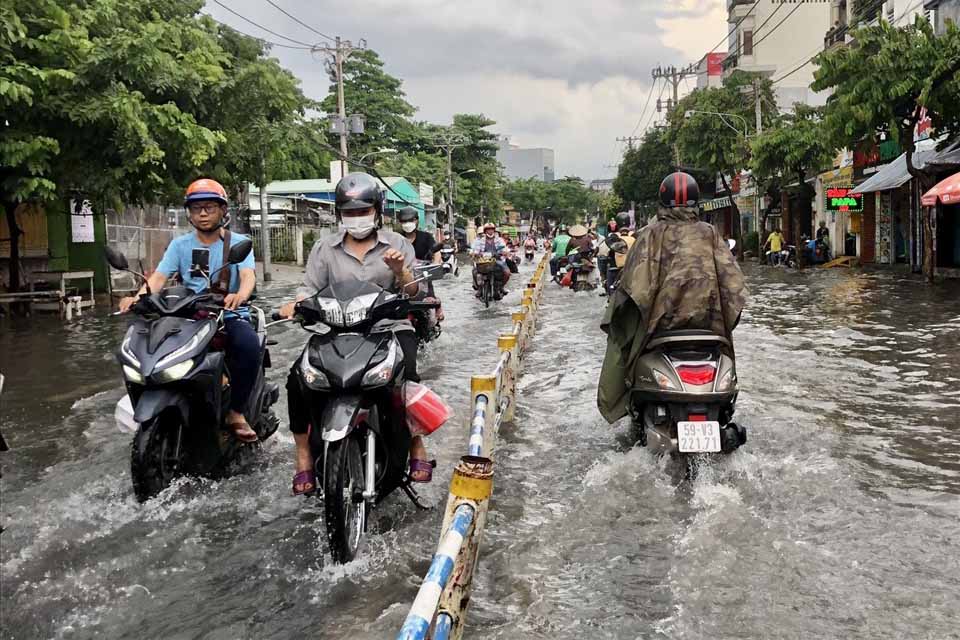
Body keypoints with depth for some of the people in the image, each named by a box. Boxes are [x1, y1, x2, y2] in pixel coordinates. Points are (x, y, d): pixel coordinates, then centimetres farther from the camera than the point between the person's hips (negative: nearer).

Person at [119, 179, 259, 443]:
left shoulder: (237, 242, 3)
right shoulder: (180, 245, 11)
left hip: (230, 315, -2)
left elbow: (248, 275, -14)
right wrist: (138, 297, -26)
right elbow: (159, 276, -3)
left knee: (248, 344, -35)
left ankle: (236, 412, -17)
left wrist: (240, 295, -39)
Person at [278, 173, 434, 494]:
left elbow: (414, 293, 3)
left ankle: (417, 445, -11)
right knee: (297, 378, -21)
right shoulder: (325, 248, 12)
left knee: (407, 376, -31)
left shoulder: (397, 244, 9)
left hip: (390, 328, -1)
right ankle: (304, 456, -7)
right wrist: (295, 305, -17)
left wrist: (400, 270, -18)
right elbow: (310, 288, 6)